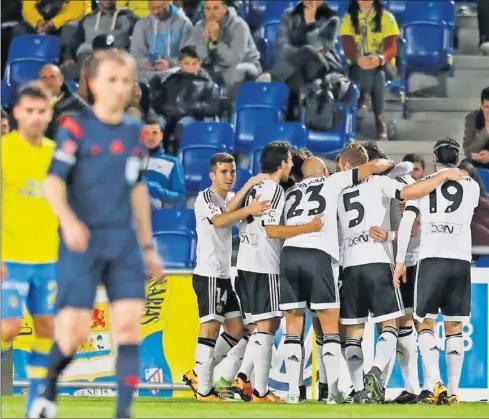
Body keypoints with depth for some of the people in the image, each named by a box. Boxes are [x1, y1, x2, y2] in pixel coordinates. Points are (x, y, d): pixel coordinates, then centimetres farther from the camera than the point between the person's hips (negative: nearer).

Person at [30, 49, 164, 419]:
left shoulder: (135, 132, 11)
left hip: (124, 241, 4)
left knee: (129, 323, -10)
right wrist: (68, 221, -28)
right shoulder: (75, 127, -4)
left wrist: (148, 246, 22)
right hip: (82, 240, -4)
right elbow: (53, 182, -10)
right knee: (74, 332, -6)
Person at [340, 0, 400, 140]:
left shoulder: (387, 18, 1)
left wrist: (380, 59, -35)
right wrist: (359, 59, -34)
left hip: (384, 66, 0)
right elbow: (347, 48, -9)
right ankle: (379, 120, -30)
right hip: (358, 67, 0)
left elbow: (392, 48, -11)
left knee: (378, 73, -38)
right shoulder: (348, 19, 4)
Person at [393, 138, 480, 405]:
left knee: (425, 324, 4)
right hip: (461, 260, 1)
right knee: (454, 327, 8)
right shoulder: (471, 186, 13)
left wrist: (400, 261, 2)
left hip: (431, 259, -1)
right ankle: (452, 391, 2)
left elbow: (406, 222, -1)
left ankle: (434, 383, -17)